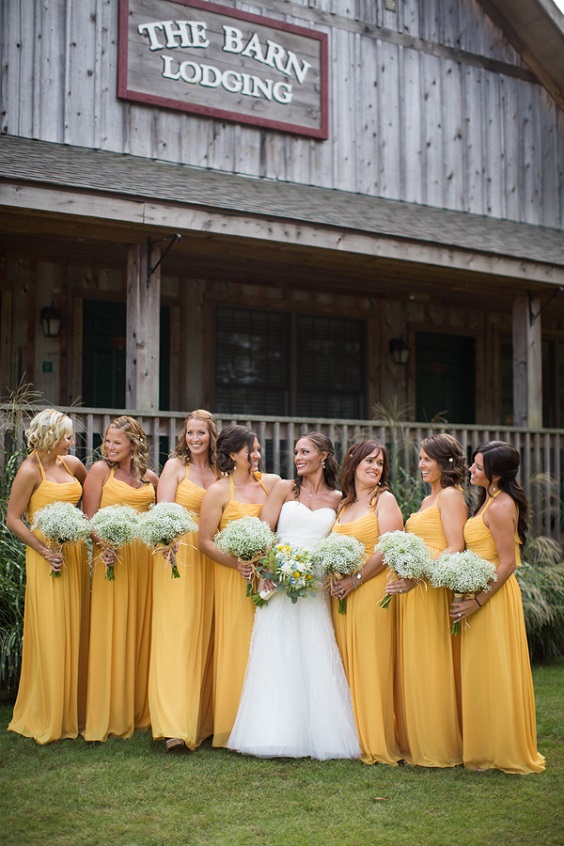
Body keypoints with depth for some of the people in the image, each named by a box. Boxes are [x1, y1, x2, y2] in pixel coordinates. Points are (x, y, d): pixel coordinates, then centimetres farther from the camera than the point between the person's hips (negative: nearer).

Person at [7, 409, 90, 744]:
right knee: (50, 636, -1)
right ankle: (47, 717, 13)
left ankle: (74, 710, 25)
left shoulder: (72, 463, 7)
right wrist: (43, 550, -18)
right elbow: (13, 519, -10)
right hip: (47, 558, -6)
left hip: (76, 553, 6)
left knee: (75, 634, 12)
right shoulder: (30, 470, -10)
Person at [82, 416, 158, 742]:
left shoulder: (150, 478, 11)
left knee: (140, 631, 10)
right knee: (111, 633, -1)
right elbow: (89, 517, -5)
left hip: (144, 558, 4)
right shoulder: (100, 470, 0)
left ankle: (139, 709, 21)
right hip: (112, 556, -4)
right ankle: (111, 714, 9)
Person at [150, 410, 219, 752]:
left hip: (209, 558, 5)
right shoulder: (176, 465, 1)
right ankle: (175, 724, -9)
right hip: (177, 553, -5)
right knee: (176, 630, -9)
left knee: (203, 632, 8)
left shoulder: (218, 472, 14)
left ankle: (200, 716, 18)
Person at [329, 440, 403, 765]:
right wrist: (335, 580, 2)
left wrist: (356, 580, -13)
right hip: (343, 594, 6)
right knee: (347, 665, 8)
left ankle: (377, 742, 3)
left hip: (373, 591, -6)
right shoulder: (344, 504, 18)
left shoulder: (384, 499, -1)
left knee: (372, 665, -5)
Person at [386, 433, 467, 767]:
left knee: (431, 666, -4)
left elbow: (455, 548, -17)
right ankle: (415, 740, 18)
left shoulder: (451, 495, -8)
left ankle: (439, 746, 6)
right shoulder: (428, 500, 20)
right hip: (413, 590, 9)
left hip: (434, 589, -9)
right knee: (412, 665, 10)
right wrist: (404, 573, 7)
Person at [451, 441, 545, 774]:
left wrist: (476, 602, -21)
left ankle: (504, 752, 13)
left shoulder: (501, 506, -18)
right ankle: (488, 747, 26)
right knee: (481, 673, 15)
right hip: (480, 594, 10)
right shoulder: (491, 501, 12)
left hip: (494, 597, -10)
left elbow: (508, 563, -21)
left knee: (494, 672, 0)